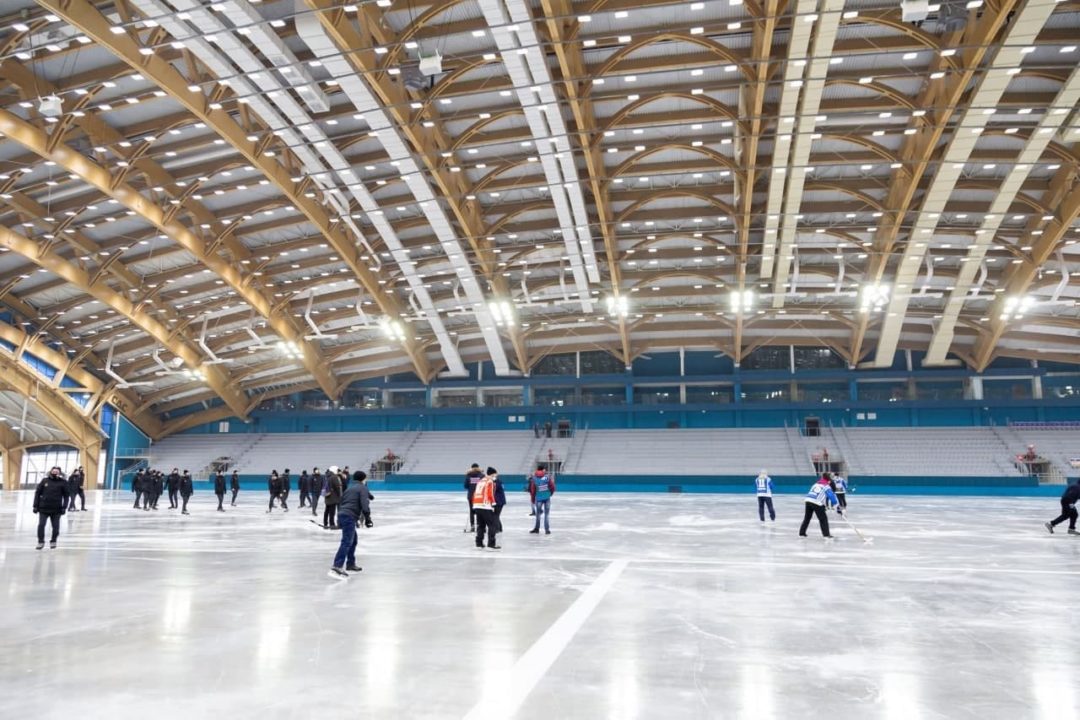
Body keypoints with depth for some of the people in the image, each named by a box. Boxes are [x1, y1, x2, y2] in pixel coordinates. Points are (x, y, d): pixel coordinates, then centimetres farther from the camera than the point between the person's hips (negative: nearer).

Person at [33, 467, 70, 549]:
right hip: (43, 508, 1)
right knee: (41, 525, -2)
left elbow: (66, 496, 1)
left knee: (55, 527, 7)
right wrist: (35, 506, 2)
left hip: (56, 509, -1)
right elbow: (37, 493, 5)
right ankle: (40, 542, 14)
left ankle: (53, 542, 24)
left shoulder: (63, 482, -1)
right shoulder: (45, 480, 1)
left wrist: (64, 507, -5)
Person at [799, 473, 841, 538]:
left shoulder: (815, 484, 25)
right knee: (823, 519, 6)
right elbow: (832, 497, 1)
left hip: (808, 500, 6)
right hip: (817, 503, -6)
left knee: (807, 517, 17)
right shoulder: (827, 487, 7)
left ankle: (802, 533, 21)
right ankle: (826, 534, 2)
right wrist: (838, 509, 2)